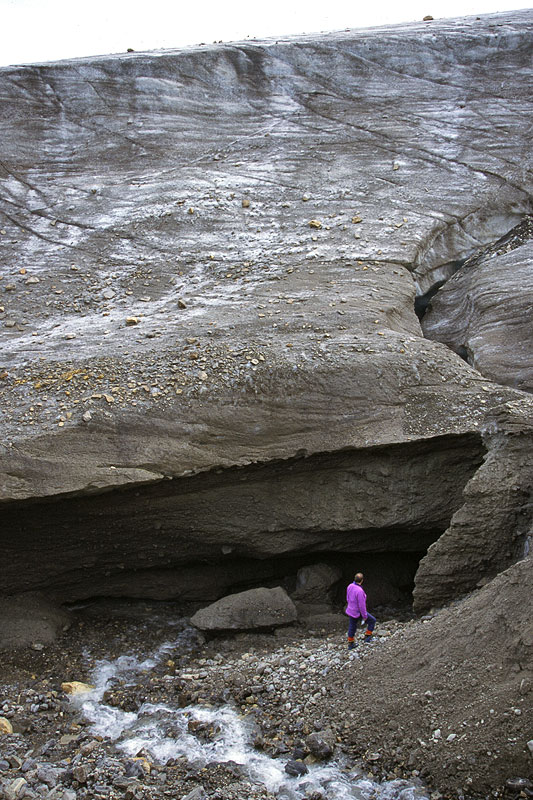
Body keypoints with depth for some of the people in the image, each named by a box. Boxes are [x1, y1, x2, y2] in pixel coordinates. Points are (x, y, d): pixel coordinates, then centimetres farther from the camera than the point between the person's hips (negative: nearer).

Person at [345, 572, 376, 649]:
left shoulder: (350, 586, -9)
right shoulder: (359, 591, -36)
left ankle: (350, 644, 36)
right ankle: (367, 637, 23)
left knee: (352, 627, 23)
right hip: (358, 612, -7)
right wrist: (364, 616, -15)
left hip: (351, 610, 7)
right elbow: (362, 605, -29)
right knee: (372, 620, 16)